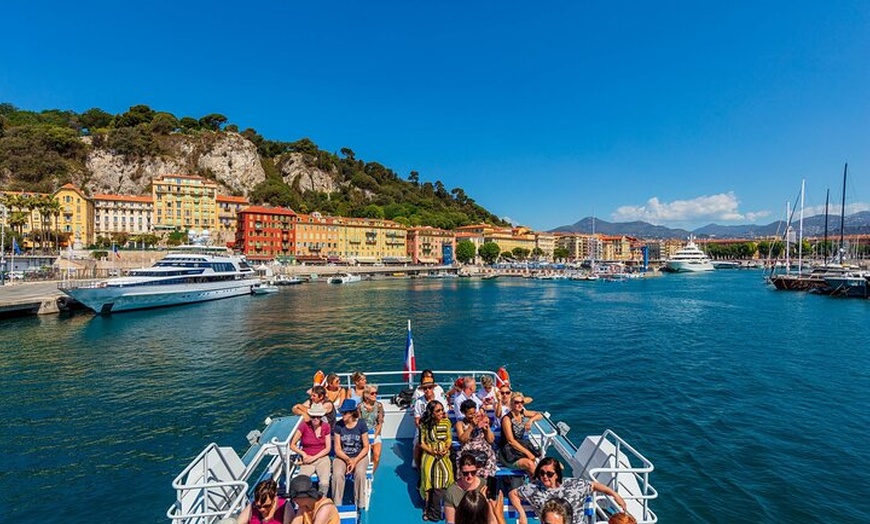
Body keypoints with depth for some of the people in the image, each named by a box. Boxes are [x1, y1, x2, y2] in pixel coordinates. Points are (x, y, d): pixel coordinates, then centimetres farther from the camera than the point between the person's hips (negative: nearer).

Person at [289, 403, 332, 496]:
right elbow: (292, 445, -1)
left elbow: (328, 448, 2)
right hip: (307, 460, 0)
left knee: (324, 483, -24)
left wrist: (314, 457, -9)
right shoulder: (304, 426, -8)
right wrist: (303, 454, -12)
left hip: (322, 458, 1)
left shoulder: (326, 426, -2)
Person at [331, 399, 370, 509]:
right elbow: (337, 449, -3)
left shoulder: (361, 424, -10)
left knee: (360, 473, -29)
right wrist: (348, 460, -17)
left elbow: (366, 447, -5)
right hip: (342, 456, 1)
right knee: (337, 474, -28)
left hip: (360, 456, -1)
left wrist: (355, 461, -17)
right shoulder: (338, 425, -6)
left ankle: (359, 504, -10)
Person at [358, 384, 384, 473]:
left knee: (377, 455, -18)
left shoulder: (379, 405, -2)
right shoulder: (360, 406, -6)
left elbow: (380, 423, 0)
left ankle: (371, 474, 5)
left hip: (375, 433, 1)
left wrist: (374, 437, -10)